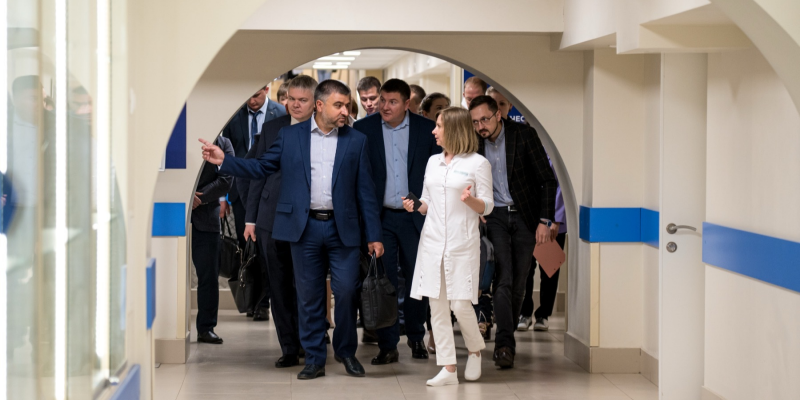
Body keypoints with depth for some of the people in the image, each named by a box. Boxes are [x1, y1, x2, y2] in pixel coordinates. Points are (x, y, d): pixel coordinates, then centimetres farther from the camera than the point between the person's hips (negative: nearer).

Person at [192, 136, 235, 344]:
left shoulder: (222, 143, 9)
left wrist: (199, 197, -10)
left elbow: (226, 179, -1)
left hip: (205, 215, 0)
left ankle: (206, 328, 7)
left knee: (208, 274, 0)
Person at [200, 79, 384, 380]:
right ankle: (314, 359, 15)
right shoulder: (290, 136, 6)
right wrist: (223, 161, -5)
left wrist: (373, 236, 1)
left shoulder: (356, 141, 6)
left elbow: (365, 191, 4)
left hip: (342, 228, 0)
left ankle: (346, 351, 18)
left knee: (346, 291, -4)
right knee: (309, 297, 5)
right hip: (304, 228, 0)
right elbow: (262, 168, 7)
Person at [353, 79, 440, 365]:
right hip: (380, 217, 0)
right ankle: (387, 346, 5)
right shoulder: (364, 129, 0)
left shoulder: (426, 129, 1)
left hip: (415, 216, 1)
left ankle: (416, 338, 25)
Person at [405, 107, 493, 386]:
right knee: (437, 305, 1)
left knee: (460, 305, -7)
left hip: (462, 243, -5)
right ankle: (448, 370, 5)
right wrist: (415, 206, -2)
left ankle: (475, 350, 22)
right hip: (432, 241, 5)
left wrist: (471, 200, -22)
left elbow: (487, 207, -2)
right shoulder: (433, 162, 13)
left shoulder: (478, 164, -3)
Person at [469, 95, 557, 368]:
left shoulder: (524, 135, -8)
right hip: (494, 217, 1)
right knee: (503, 279, -14)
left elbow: (547, 179, -5)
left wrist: (545, 220, -10)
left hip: (524, 216, 0)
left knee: (518, 283, 4)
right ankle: (504, 344, -17)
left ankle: (508, 335, 23)